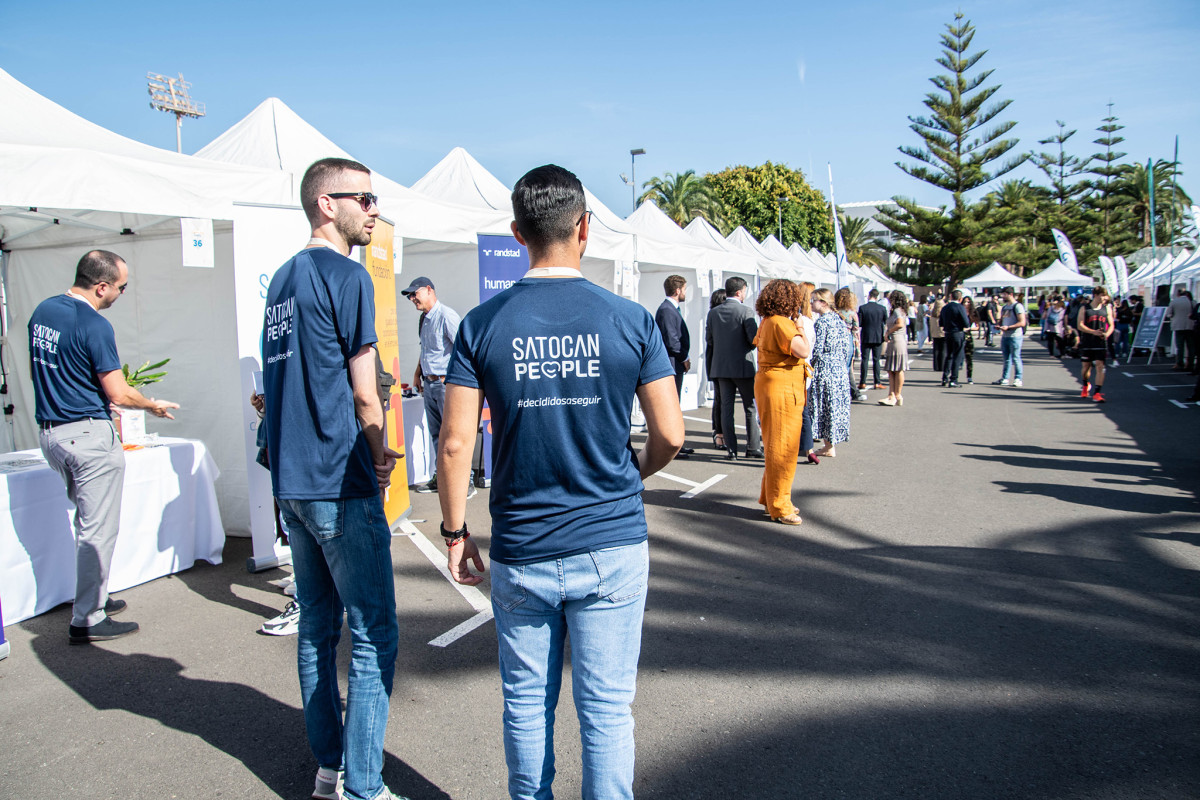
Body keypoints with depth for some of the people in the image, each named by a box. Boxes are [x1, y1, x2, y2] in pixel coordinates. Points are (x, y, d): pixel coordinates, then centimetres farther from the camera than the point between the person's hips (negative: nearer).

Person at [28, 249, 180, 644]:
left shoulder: (42, 311, 9)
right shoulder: (94, 326, -18)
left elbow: (37, 369, 20)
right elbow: (119, 394, -16)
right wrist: (154, 405, 1)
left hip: (48, 431, 9)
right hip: (88, 434, -9)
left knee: (88, 521, 21)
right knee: (98, 529, -1)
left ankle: (94, 597, 30)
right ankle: (87, 620, 5)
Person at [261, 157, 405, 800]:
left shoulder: (282, 278, 15)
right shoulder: (345, 274, -11)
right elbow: (364, 392, -12)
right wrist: (380, 460, 4)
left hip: (291, 481, 9)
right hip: (341, 486, -9)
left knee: (317, 627, 16)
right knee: (373, 636, 0)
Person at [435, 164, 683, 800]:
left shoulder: (482, 324, -5)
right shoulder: (630, 321, -6)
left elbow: (456, 444, -7)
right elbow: (670, 434, -4)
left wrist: (455, 532, 5)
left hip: (520, 554, 1)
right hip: (612, 546, -1)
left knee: (527, 704, 19)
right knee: (606, 710, 11)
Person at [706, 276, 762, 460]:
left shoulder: (713, 312, 5)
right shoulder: (746, 311, -10)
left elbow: (709, 339, 7)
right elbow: (755, 339, -16)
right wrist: (746, 346, 5)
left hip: (721, 367, 4)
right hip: (743, 366, -4)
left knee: (726, 408, 6)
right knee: (751, 408, 8)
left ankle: (731, 450, 6)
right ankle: (753, 448, 11)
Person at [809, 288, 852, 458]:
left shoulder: (821, 322, -15)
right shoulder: (837, 319, 9)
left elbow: (817, 349, -18)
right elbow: (847, 345, 11)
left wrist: (806, 365, -6)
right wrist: (842, 361, 18)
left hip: (824, 369, -8)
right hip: (838, 368, 8)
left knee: (826, 405, -1)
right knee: (835, 404, 12)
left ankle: (829, 448, 4)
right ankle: (832, 444, 20)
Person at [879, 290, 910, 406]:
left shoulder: (897, 311, -11)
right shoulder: (894, 311, 18)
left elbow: (900, 324, -27)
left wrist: (888, 332, -15)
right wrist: (888, 333, 2)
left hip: (898, 341, -10)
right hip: (892, 342, 10)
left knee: (898, 370, -3)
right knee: (891, 370, 6)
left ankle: (897, 396, 1)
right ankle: (892, 396, 5)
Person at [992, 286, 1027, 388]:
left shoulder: (1018, 306, -8)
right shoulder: (1004, 307, 18)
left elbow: (1022, 323, -16)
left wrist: (1008, 327, -23)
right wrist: (998, 326, 4)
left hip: (1015, 336, -8)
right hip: (1005, 336, 8)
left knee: (1015, 358, -5)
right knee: (1006, 359, 11)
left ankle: (1018, 380, 1)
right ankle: (1004, 379, 15)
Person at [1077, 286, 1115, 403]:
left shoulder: (1107, 309, 6)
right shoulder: (1084, 309, -1)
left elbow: (1111, 325, 9)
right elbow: (1080, 325, -8)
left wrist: (1106, 334, -11)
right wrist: (1094, 332, -20)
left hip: (1101, 343, 1)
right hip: (1087, 343, 0)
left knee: (1100, 366, -10)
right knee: (1086, 366, 12)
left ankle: (1097, 393, -10)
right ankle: (1086, 385, 41)